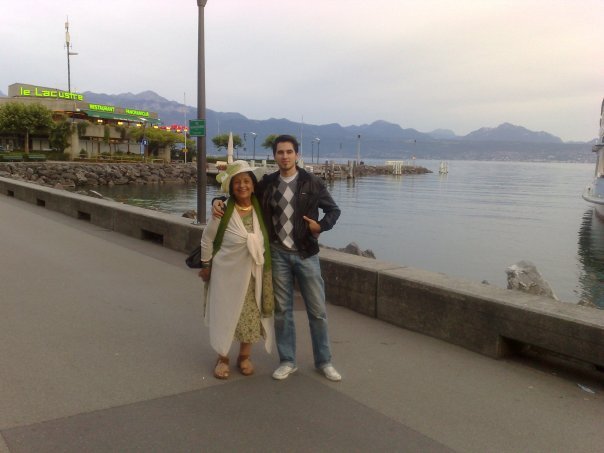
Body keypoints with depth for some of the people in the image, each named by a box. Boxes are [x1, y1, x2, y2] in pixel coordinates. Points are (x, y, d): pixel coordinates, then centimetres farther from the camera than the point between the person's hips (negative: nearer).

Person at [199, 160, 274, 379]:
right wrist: (206, 265, 4)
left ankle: (244, 356, 30)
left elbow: (266, 238, 8)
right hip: (227, 272, -3)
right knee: (224, 315, 7)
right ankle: (222, 358, 25)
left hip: (253, 273, 3)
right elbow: (207, 238, -2)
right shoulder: (223, 211, -14)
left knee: (251, 316, 11)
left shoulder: (260, 209, -5)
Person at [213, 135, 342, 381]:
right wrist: (219, 201, -5)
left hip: (306, 254, -1)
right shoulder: (267, 184, 3)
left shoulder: (312, 183, -2)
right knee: (282, 309, 8)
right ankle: (287, 361, 22)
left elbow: (334, 210, 6)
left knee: (317, 310, 5)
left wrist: (321, 225, -13)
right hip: (278, 253, 1)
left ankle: (324, 361, 20)